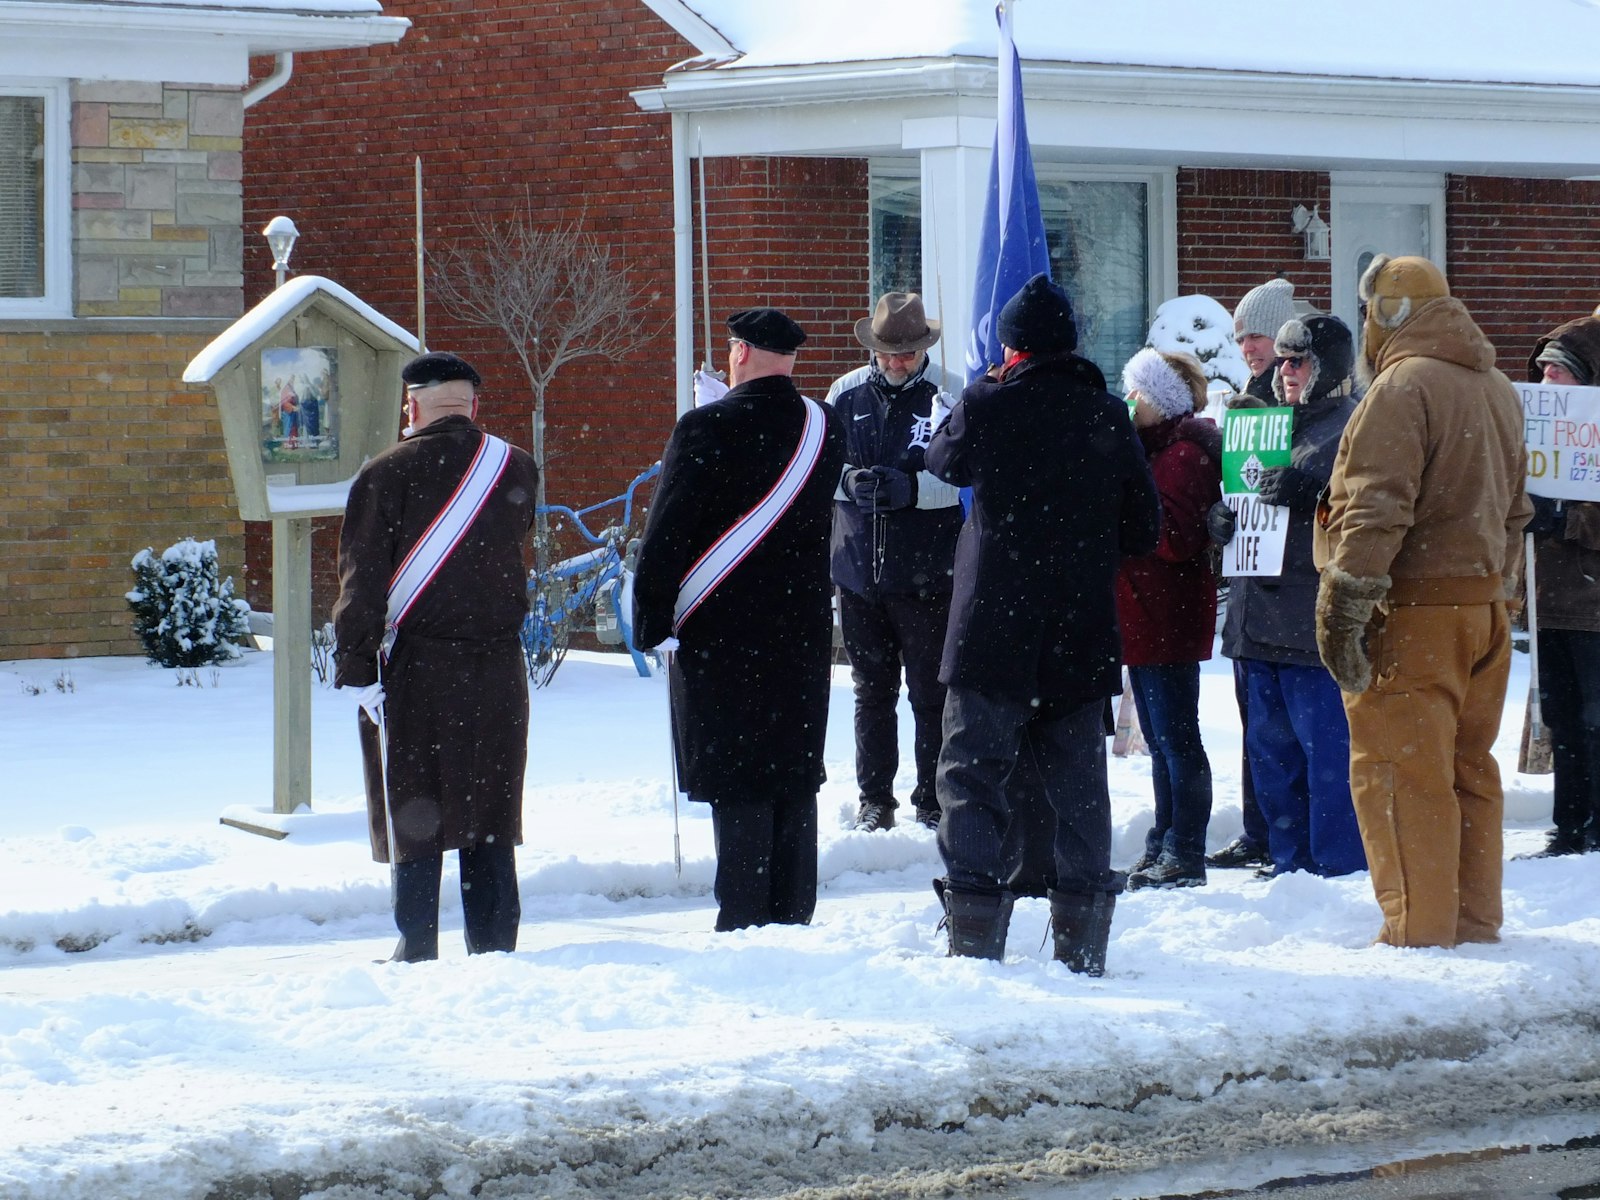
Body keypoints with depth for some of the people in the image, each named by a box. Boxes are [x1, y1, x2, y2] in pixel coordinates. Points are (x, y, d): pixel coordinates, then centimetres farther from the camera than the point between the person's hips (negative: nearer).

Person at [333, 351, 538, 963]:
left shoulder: (389, 473, -6)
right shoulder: (518, 470, 4)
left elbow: (362, 579, -10)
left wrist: (356, 668, -10)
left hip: (413, 669, -3)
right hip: (496, 667, 3)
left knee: (415, 818, 3)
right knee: (488, 817, 9)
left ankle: (416, 951, 4)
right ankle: (494, 950, 11)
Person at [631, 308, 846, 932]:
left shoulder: (707, 428, -12)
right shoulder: (826, 426, 4)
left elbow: (665, 535, -11)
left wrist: (650, 621, -2)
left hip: (720, 634, -5)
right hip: (804, 631, 5)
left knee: (737, 788, -2)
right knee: (795, 778, 11)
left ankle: (743, 921, -2)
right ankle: (791, 916, 15)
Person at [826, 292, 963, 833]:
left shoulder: (947, 396, -6)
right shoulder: (847, 394, 5)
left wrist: (910, 487, -26)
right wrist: (851, 480, -14)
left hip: (924, 576, -4)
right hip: (858, 568, 4)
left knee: (931, 692, 3)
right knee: (872, 690, 13)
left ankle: (934, 799, 12)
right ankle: (875, 798, 22)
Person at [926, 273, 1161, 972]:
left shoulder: (987, 407, -9)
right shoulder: (1109, 417, 1)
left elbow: (945, 460, 13)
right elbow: (1144, 529, 5)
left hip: (994, 630, -4)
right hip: (1082, 638, 4)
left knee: (971, 779, 2)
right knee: (1078, 784, 11)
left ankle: (975, 941, -6)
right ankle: (1082, 951, 12)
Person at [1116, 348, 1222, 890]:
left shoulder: (1185, 452, -13)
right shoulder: (1153, 445, 17)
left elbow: (1173, 535, -22)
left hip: (1167, 617, -10)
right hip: (1142, 616, 10)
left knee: (1176, 739, -5)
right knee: (1162, 740, 15)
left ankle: (1184, 856, -1)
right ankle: (1164, 845, 21)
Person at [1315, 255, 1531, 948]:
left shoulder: (1401, 387, -14)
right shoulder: (1498, 390, 16)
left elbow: (1375, 510, -20)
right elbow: (1513, 508, 23)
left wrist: (1343, 610, -19)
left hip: (1413, 610, -9)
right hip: (1483, 606, 9)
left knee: (1399, 772, -4)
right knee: (1470, 768, 15)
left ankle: (1420, 930, -3)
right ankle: (1475, 919, 20)